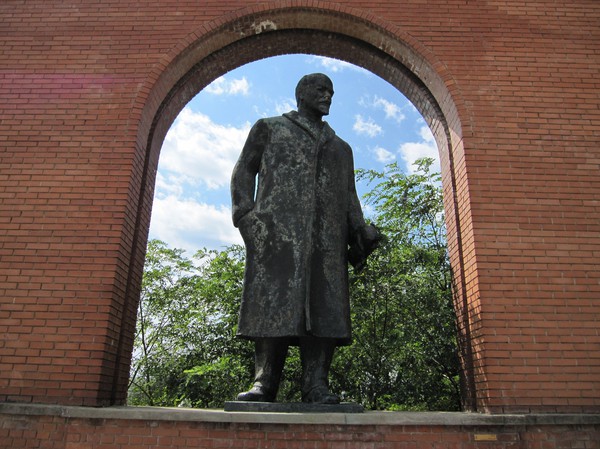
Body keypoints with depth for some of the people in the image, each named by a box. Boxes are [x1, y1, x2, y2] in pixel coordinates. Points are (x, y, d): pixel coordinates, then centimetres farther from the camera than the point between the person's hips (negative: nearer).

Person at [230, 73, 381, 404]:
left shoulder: (341, 147, 32)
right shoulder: (269, 128, 22)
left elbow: (349, 196, 24)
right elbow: (244, 171, 12)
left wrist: (360, 233, 7)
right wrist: (244, 213, -5)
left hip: (327, 232, 3)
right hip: (278, 226, -3)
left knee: (323, 305, -8)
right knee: (273, 302, -11)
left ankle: (316, 385, -9)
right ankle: (264, 382, -9)